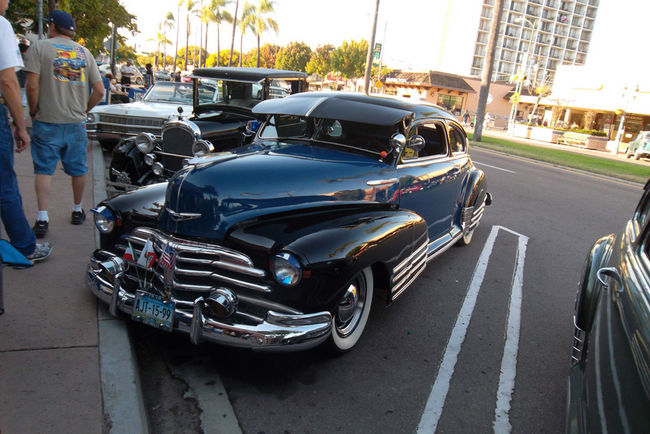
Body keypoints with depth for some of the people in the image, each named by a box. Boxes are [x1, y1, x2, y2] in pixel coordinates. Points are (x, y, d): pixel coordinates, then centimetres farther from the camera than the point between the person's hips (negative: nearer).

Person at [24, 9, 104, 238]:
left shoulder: (39, 47, -3)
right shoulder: (84, 53, 9)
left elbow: (32, 86, -13)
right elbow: (99, 91, 4)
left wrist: (34, 112, 0)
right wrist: (84, 110, 14)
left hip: (46, 122, -3)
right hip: (76, 123, 3)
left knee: (44, 170, 2)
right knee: (78, 169, 14)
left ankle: (42, 218, -3)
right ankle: (77, 211, 28)